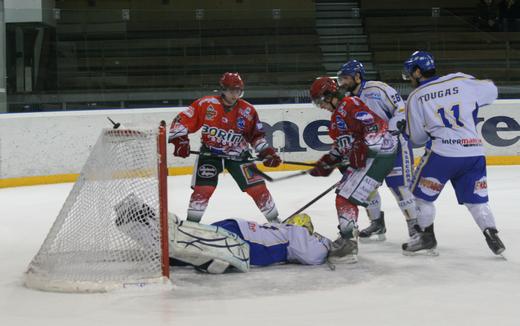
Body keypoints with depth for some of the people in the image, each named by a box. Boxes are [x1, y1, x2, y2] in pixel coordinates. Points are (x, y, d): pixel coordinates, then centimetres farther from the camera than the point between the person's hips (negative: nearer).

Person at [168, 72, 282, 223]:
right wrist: (179, 139, -19)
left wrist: (266, 151, -5)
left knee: (257, 187, -3)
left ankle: (273, 219, 13)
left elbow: (257, 135, 6)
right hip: (210, 153, -2)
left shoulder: (248, 111, -6)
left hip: (237, 155, 2)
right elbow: (182, 120, -10)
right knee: (203, 188, -16)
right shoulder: (206, 104, -14)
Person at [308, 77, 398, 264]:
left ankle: (348, 247, -11)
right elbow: (342, 145, 25)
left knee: (346, 198, -14)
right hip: (363, 158, 11)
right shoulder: (337, 116, 19)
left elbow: (375, 125, -23)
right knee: (343, 194, 18)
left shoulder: (350, 104, -13)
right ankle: (347, 237, 31)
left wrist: (362, 147, -27)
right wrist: (327, 163, 18)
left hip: (378, 155, -11)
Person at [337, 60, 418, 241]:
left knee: (398, 184, -12)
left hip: (395, 141, -8)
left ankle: (414, 223, 2)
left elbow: (401, 108, -15)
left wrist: (394, 126, -26)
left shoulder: (377, 89, -15)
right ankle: (377, 223, 19)